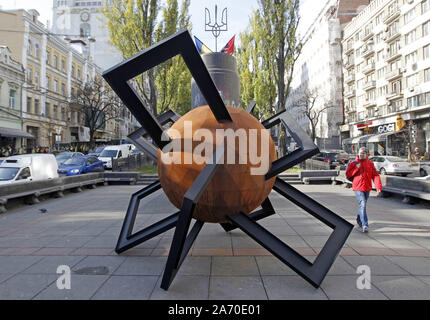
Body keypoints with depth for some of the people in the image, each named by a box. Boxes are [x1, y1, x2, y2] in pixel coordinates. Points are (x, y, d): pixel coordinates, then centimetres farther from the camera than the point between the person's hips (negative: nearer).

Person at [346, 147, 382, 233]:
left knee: (362, 205, 17)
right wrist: (356, 168, -13)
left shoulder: (370, 164, 5)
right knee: (362, 205, -16)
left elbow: (375, 175, -2)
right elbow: (348, 174, -2)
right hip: (358, 187, -3)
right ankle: (365, 225, -18)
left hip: (367, 188, 3)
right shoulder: (354, 163, 0)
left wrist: (378, 187, -14)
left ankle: (359, 220, 38)